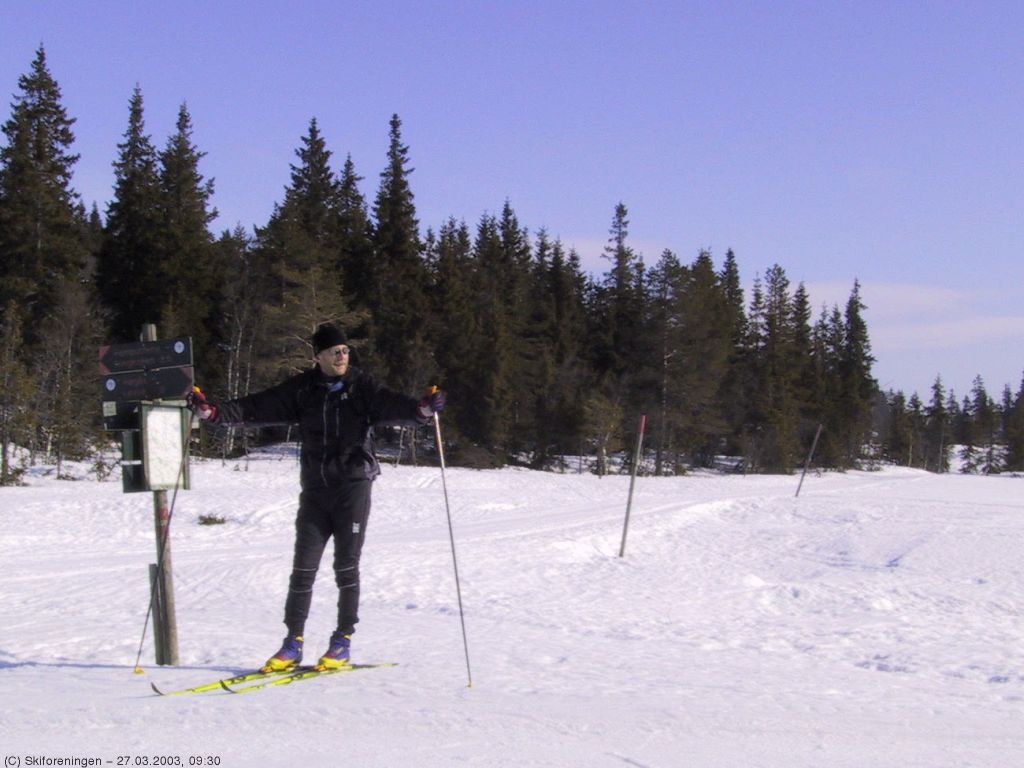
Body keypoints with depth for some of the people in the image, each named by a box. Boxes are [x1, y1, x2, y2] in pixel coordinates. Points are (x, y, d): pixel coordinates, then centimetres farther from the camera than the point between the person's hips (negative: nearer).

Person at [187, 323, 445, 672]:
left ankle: (343, 640, 11)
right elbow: (257, 407, 2)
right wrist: (213, 411, -8)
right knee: (303, 567, 2)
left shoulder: (363, 387, -1)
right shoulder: (302, 390, 5)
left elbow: (391, 406, -17)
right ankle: (293, 643, 10)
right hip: (315, 488, 2)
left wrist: (420, 408, -37)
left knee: (346, 565, 1)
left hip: (354, 485, -2)